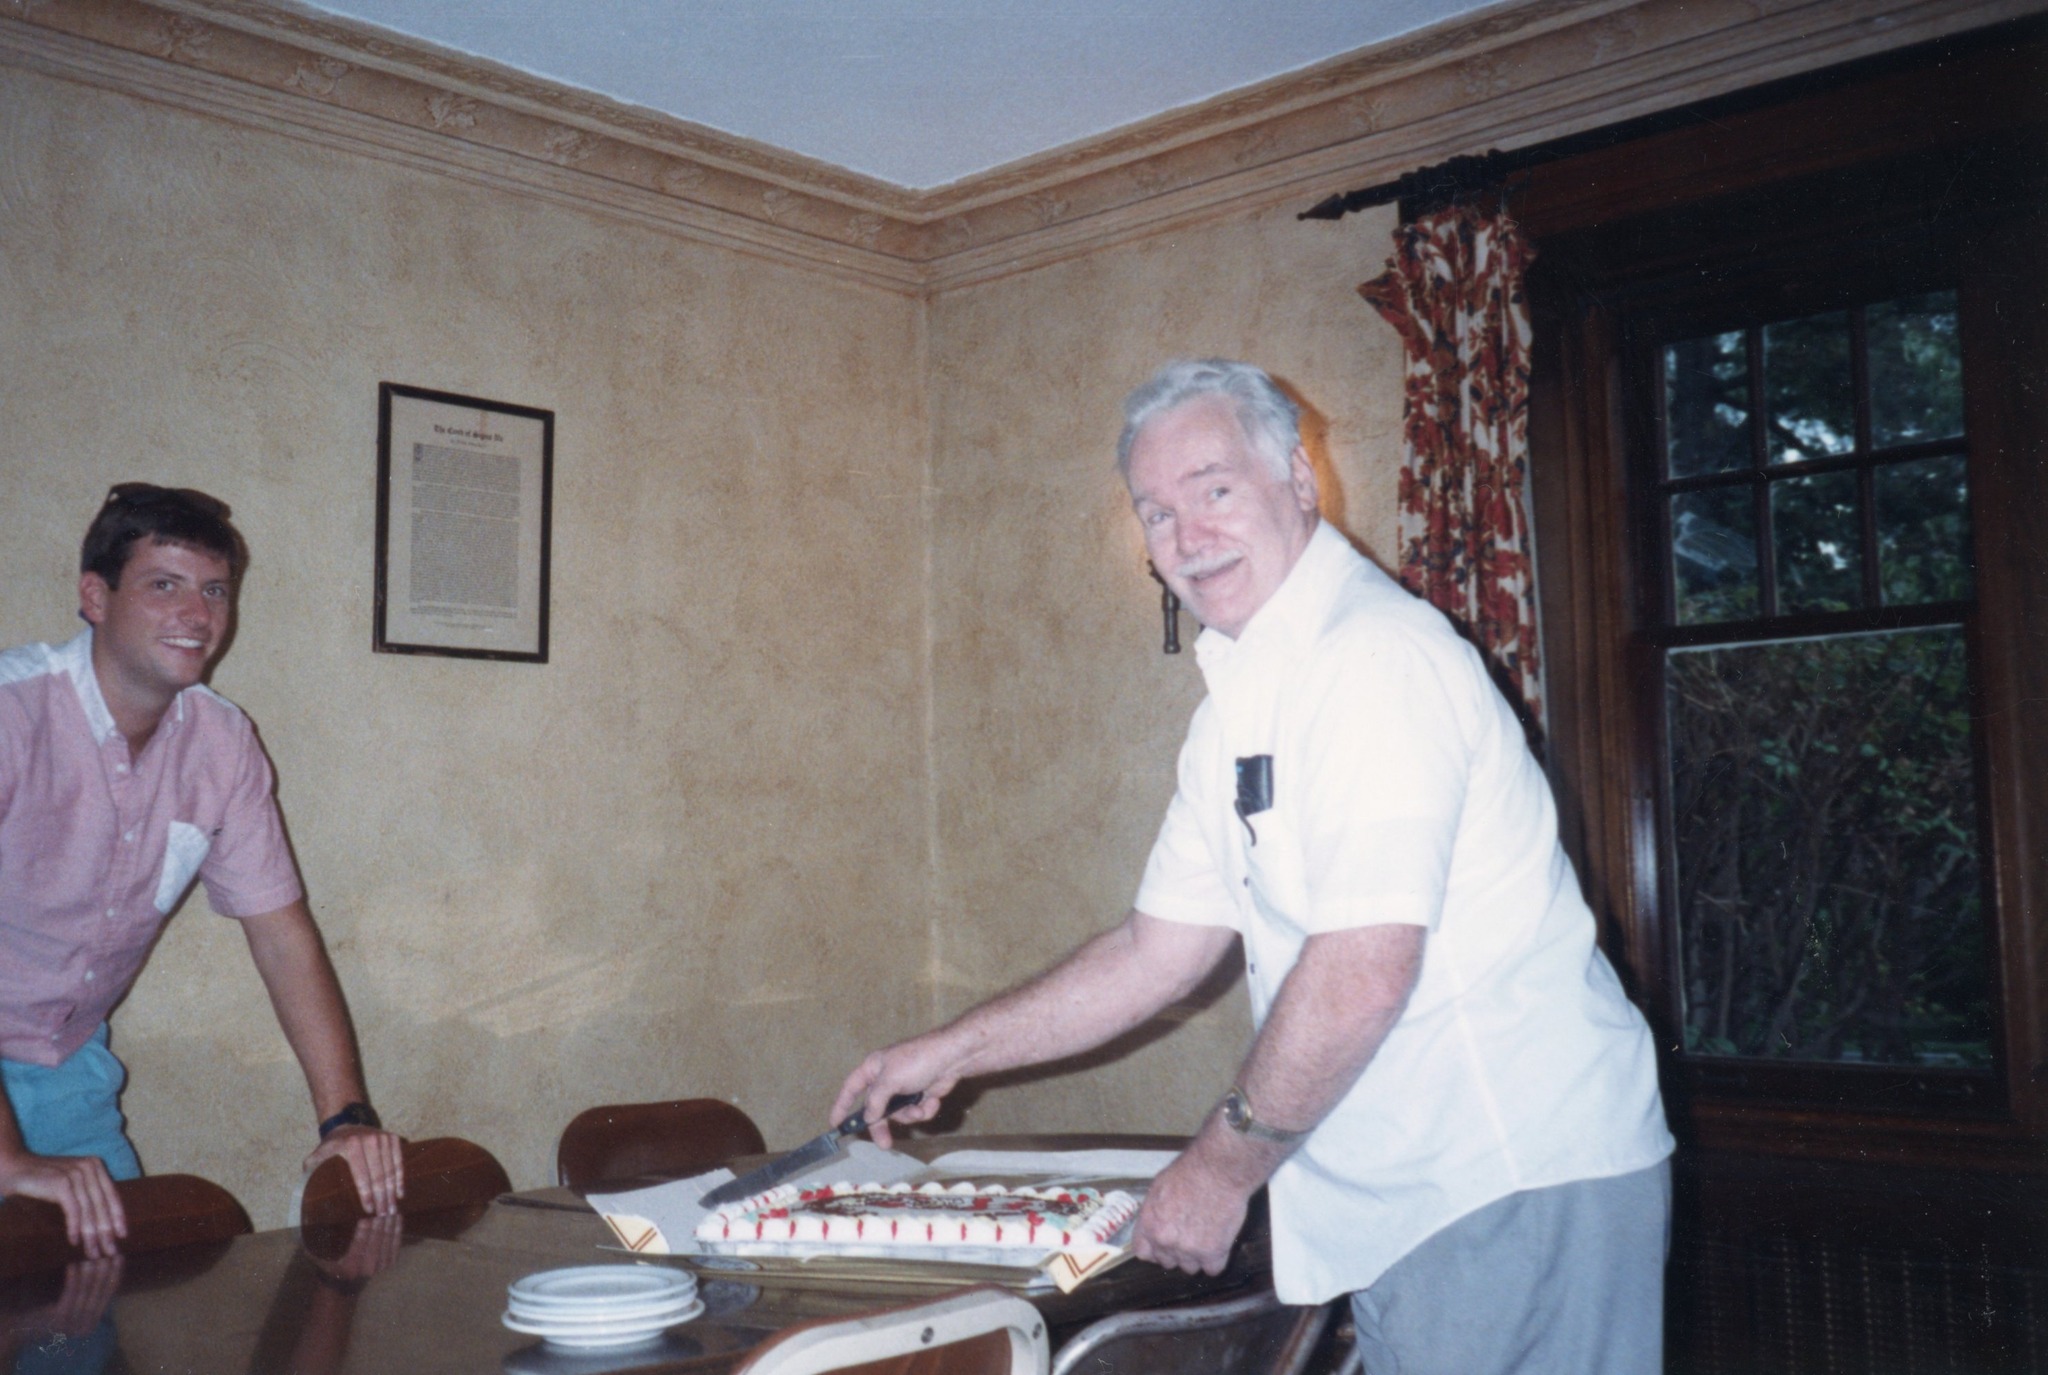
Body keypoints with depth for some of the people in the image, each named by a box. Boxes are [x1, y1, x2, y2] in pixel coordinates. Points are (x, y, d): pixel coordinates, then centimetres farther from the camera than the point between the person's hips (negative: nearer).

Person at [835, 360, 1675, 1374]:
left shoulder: (1377, 655, -18)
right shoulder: (1241, 704, 12)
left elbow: (1364, 973, -24)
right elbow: (1162, 949, 16)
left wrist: (1220, 1168, -12)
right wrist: (956, 1050, 13)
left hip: (1518, 1178, -8)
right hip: (1409, 1195, 8)